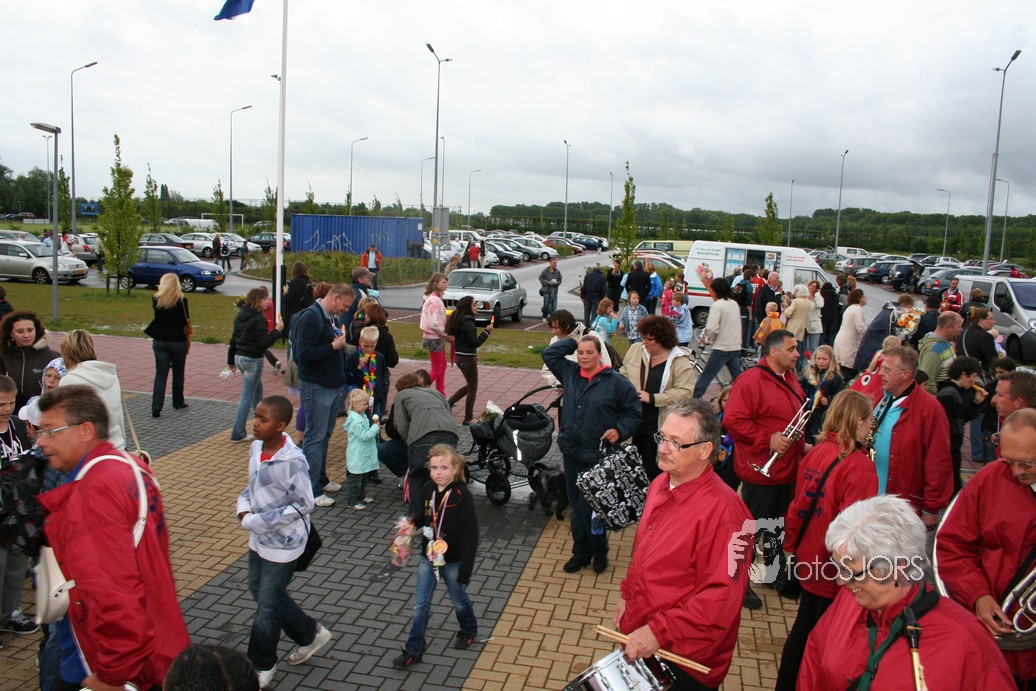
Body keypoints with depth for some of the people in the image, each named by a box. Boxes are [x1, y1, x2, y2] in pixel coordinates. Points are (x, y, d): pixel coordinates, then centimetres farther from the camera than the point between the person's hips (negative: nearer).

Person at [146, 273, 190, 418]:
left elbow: (157, 316, 11)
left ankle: (156, 407, -6)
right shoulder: (181, 300, -13)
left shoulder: (156, 299, -4)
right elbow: (186, 321, -9)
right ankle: (178, 402, 29)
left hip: (159, 341, 2)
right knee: (178, 373, 16)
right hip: (177, 341, -2)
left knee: (160, 374, 3)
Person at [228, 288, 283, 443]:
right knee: (247, 396, -1)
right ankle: (238, 433, 3)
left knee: (257, 389, 24)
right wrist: (276, 331, -11)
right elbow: (263, 343, -21)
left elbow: (233, 339, 13)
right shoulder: (259, 319, -17)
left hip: (240, 357, 9)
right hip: (253, 360, -9)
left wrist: (231, 360, 21)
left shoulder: (240, 315, 8)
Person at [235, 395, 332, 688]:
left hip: (283, 542, -8)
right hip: (259, 538, 8)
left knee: (267, 604, 6)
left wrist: (257, 522, -22)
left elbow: (303, 505, -24)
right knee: (258, 590, 22)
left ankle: (261, 666, 28)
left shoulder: (292, 461, -28)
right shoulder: (256, 447, -5)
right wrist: (243, 507, -8)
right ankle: (310, 634, 39)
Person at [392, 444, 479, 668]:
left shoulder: (462, 495, -21)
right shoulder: (427, 490, -4)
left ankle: (468, 630, 46)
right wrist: (413, 522, -9)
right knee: (420, 604, 8)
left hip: (453, 560, -4)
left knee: (459, 600, 18)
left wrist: (466, 568, -20)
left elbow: (471, 533, -19)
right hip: (428, 557, 4)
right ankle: (414, 649, 21)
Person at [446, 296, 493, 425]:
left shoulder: (460, 320, 9)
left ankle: (448, 403, 22)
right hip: (467, 359, -9)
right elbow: (475, 342, -20)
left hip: (461, 357, 9)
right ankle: (468, 418, 11)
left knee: (470, 385, 22)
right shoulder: (467, 323, -21)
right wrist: (487, 331, -15)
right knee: (473, 388, 3)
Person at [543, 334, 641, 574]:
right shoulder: (570, 372, 7)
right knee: (576, 507, 15)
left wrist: (619, 430, -17)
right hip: (571, 452, 5)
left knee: (589, 507, -2)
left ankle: (599, 552, 21)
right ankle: (580, 552, 30)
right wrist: (573, 342, 8)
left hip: (597, 457, -5)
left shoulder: (616, 382, -7)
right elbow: (549, 354, 14)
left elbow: (633, 412, -2)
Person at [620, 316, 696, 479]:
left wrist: (652, 398, -19)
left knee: (653, 471, 5)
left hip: (658, 427, -4)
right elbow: (622, 376, 13)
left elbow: (685, 392, -17)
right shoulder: (635, 350, 6)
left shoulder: (680, 362, -9)